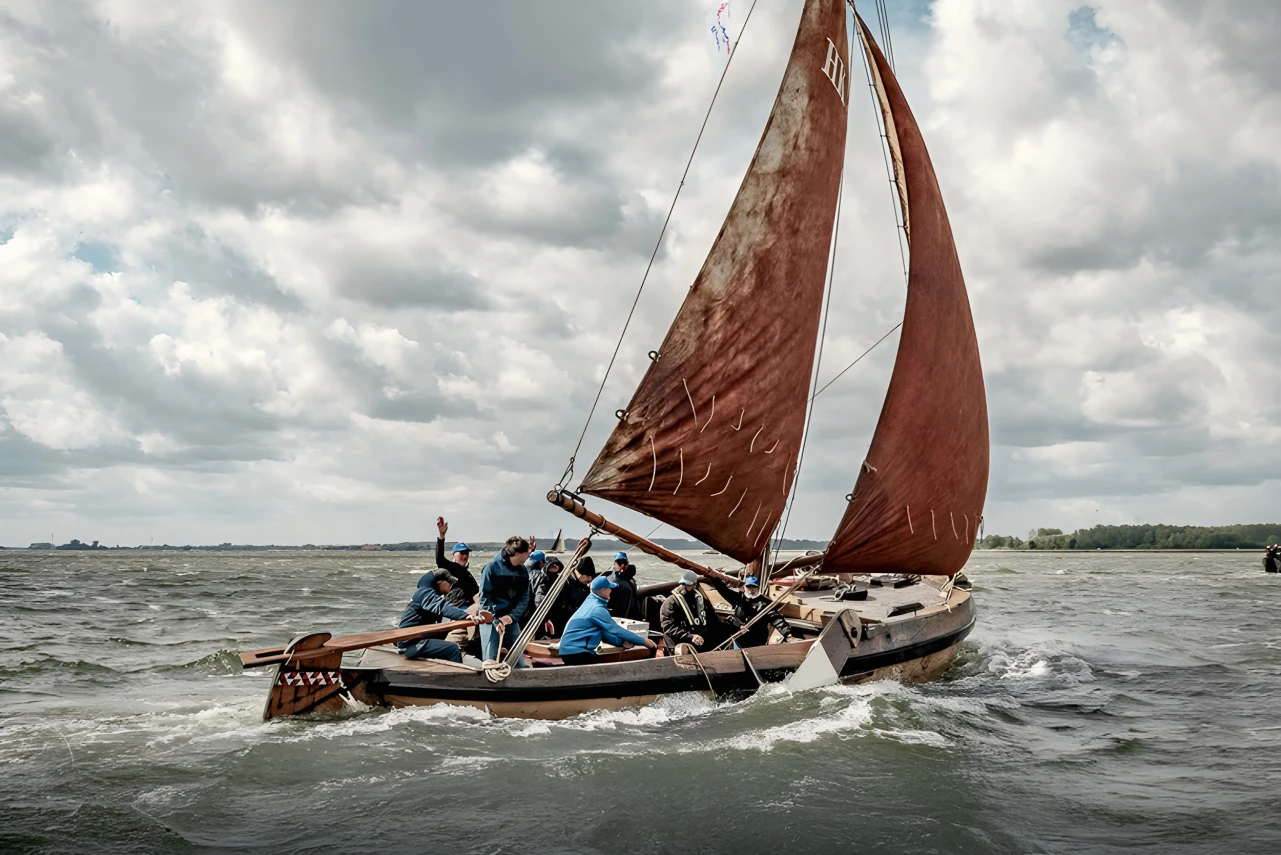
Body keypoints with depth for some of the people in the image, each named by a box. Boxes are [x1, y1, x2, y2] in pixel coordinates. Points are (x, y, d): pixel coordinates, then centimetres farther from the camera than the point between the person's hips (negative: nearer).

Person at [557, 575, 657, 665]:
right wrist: (644, 641, -8)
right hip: (575, 652, -9)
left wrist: (622, 642, -4)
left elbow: (605, 631, 12)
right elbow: (616, 630, -15)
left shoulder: (591, 602, 11)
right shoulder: (598, 609, -17)